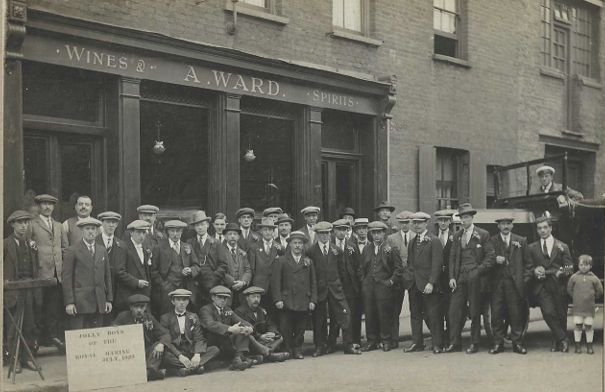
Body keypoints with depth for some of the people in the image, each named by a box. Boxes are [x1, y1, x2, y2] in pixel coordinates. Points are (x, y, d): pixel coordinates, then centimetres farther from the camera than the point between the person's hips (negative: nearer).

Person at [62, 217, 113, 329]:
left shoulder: (102, 251, 15)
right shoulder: (72, 251, -1)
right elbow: (67, 278, -3)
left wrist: (109, 299, 11)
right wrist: (69, 302, -9)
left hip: (99, 303, 5)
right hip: (80, 302, -5)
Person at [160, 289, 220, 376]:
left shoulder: (193, 317, 13)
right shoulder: (165, 318, 3)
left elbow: (199, 338, 4)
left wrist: (197, 354, -18)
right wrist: (180, 356, -22)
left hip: (192, 353, 4)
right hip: (175, 354, -4)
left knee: (215, 349, -18)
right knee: (166, 355, -36)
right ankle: (195, 367, -33)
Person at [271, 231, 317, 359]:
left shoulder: (308, 262, 14)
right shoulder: (281, 261, 5)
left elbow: (313, 283, 13)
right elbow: (276, 282, 0)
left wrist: (312, 300, 4)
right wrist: (278, 299, -10)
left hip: (304, 303, 2)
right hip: (287, 303, -2)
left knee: (300, 331, 5)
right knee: (286, 331, -2)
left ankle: (297, 350, 16)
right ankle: (287, 351, 8)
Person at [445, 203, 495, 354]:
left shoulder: (483, 235, 1)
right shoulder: (457, 236, 14)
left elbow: (490, 256, -2)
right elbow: (452, 257, 14)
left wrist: (479, 270, -13)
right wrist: (452, 277, 4)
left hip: (475, 277, -4)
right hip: (459, 278, 4)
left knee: (475, 312, 2)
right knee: (455, 310, 0)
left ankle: (474, 344, 11)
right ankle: (454, 343, 6)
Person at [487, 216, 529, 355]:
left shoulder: (521, 241, 13)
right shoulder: (492, 241, 10)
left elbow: (526, 262, 12)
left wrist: (522, 278, 2)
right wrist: (494, 260, -13)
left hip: (515, 283, 0)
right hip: (497, 282, 0)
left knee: (516, 314, -1)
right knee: (496, 313, -2)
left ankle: (517, 343, 7)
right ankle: (498, 343, 6)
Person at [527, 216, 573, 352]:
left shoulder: (562, 247, 9)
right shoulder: (531, 248, 12)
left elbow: (569, 267, 5)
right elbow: (528, 268, 11)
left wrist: (562, 272, -16)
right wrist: (534, 271, -11)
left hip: (559, 286, 0)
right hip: (541, 286, 0)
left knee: (561, 316, 3)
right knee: (549, 313, -16)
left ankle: (557, 342, 23)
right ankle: (563, 339, 1)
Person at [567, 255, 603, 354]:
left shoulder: (593, 278, 0)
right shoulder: (574, 277, 1)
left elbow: (599, 291, 8)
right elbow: (569, 290, 10)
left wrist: (592, 298, 11)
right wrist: (576, 298, 7)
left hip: (590, 307, 0)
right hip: (577, 307, 0)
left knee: (588, 326, 3)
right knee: (578, 326, 1)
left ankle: (589, 346, 14)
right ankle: (577, 346, 9)